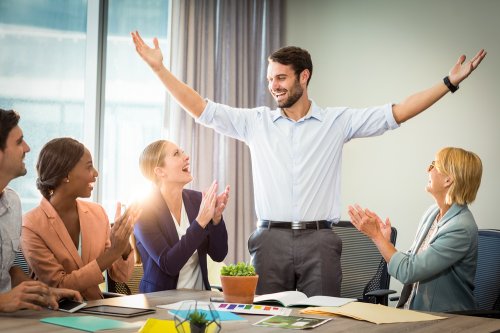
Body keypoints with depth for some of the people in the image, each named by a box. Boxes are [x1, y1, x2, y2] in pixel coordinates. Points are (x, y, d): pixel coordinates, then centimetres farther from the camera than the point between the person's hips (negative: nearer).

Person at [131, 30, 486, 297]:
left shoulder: (337, 121, 4)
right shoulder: (256, 122, 7)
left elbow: (396, 113, 0)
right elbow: (202, 110, 6)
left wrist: (449, 82, -6)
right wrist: (160, 69, 0)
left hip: (319, 240, -1)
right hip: (271, 239, 1)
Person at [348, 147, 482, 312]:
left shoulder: (461, 228, -19)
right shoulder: (433, 212, 6)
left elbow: (408, 272, -18)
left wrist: (376, 235, -12)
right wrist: (385, 242, -3)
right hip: (412, 310, 7)